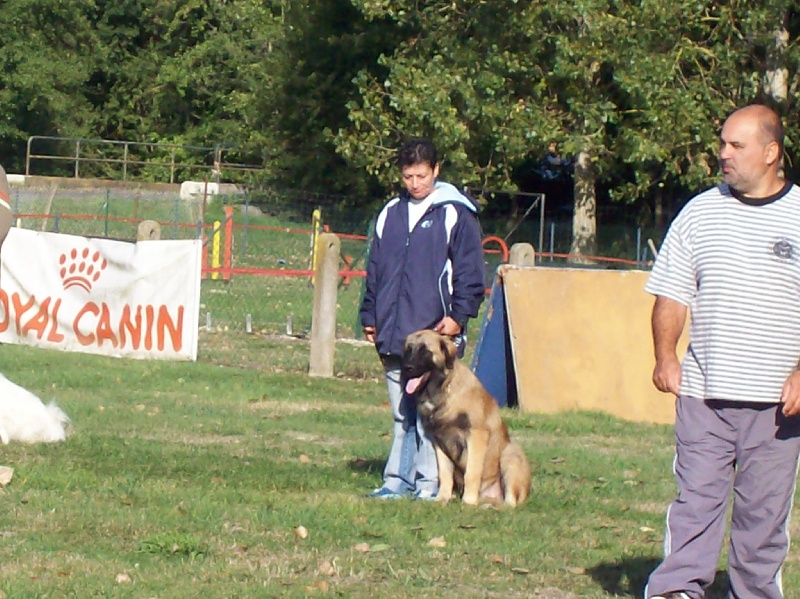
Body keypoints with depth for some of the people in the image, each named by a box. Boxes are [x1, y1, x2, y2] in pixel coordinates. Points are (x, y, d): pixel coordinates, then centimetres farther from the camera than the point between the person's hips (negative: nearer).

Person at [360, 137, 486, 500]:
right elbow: (374, 269, 21)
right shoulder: (391, 214, 15)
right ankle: (398, 480, 12)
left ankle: (429, 482, -3)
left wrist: (458, 315, -11)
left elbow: (470, 271, -2)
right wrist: (370, 317, 15)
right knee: (401, 413, 9)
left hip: (435, 332, -5)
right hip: (394, 334, 5)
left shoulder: (455, 214, -1)